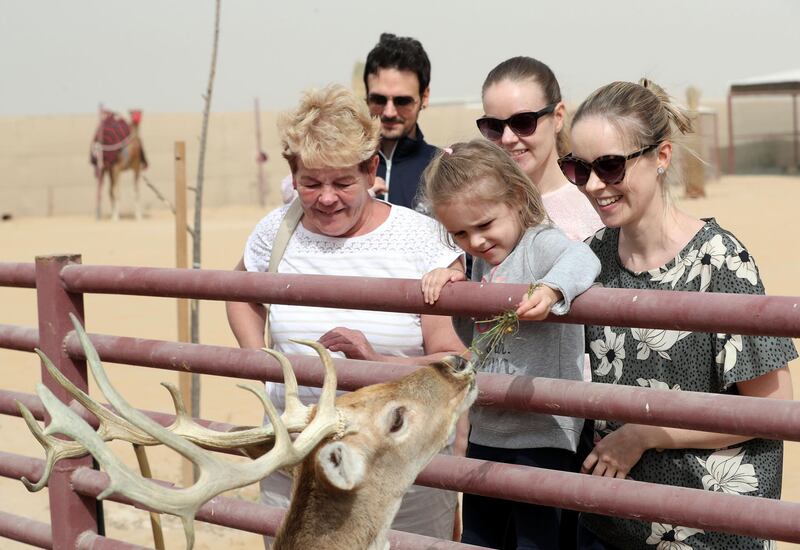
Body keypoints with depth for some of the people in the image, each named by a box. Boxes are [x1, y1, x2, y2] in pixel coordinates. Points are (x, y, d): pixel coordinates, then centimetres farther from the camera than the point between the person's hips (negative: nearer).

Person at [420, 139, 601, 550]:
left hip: (542, 436, -8)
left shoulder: (541, 244, -13)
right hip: (485, 433, 8)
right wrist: (445, 278, 0)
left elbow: (581, 260, -33)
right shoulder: (479, 264, 11)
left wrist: (551, 289, -54)